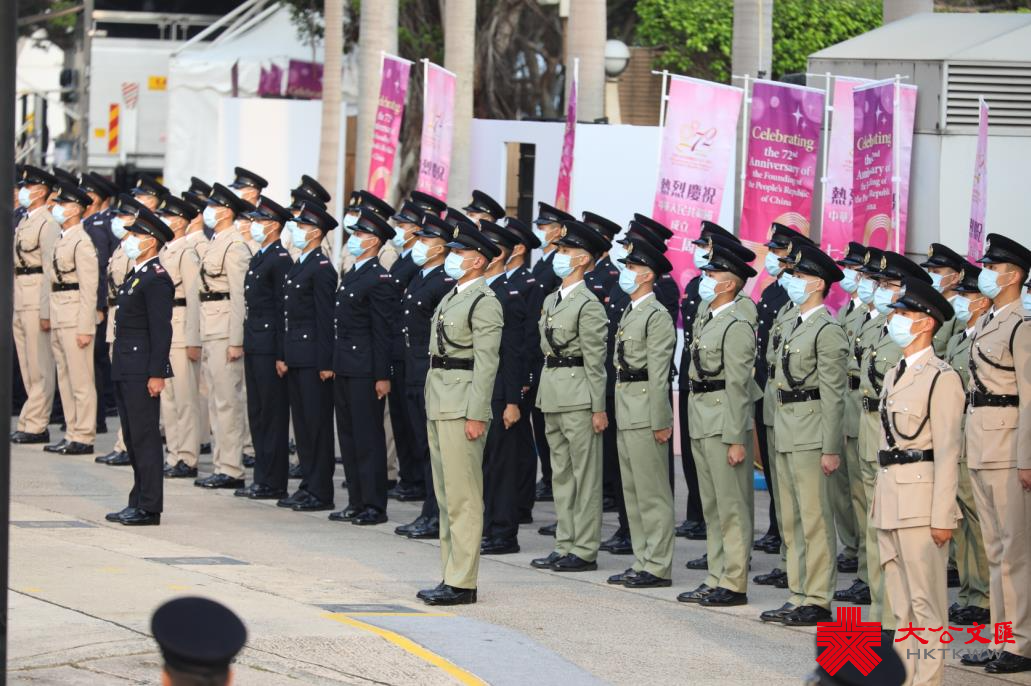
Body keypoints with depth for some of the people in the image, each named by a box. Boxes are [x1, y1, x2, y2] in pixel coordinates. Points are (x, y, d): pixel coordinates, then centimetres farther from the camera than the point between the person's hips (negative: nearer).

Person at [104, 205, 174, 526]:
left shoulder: (157, 280, -14)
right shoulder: (136, 277, 17)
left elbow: (161, 330, -18)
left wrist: (156, 374, -22)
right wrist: (119, 368, 19)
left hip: (142, 373, -10)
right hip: (125, 371, 10)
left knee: (145, 437, -6)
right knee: (132, 438, 13)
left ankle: (149, 508, -4)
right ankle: (138, 502, 19)